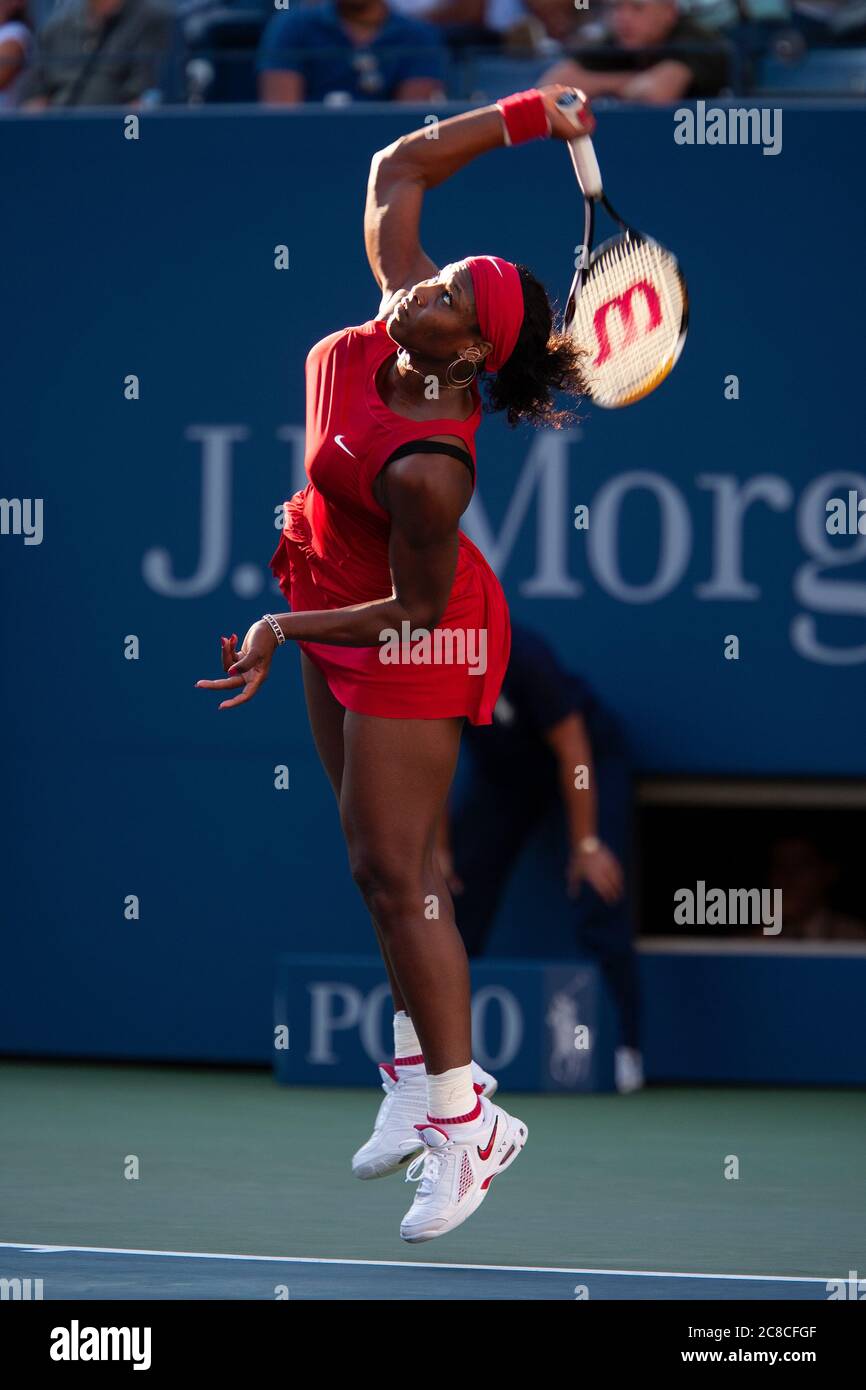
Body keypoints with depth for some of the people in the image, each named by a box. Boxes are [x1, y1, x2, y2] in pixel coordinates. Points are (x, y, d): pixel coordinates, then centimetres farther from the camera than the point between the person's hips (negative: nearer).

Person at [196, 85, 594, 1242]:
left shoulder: (425, 466, -37)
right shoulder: (400, 309, -17)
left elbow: (413, 611, -26)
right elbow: (400, 168, -4)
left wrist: (284, 630, -24)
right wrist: (523, 117, -14)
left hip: (408, 638, -9)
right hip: (341, 607, 9)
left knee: (394, 872, -6)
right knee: (383, 860, 16)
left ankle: (462, 1123, 1)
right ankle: (422, 1074, 27)